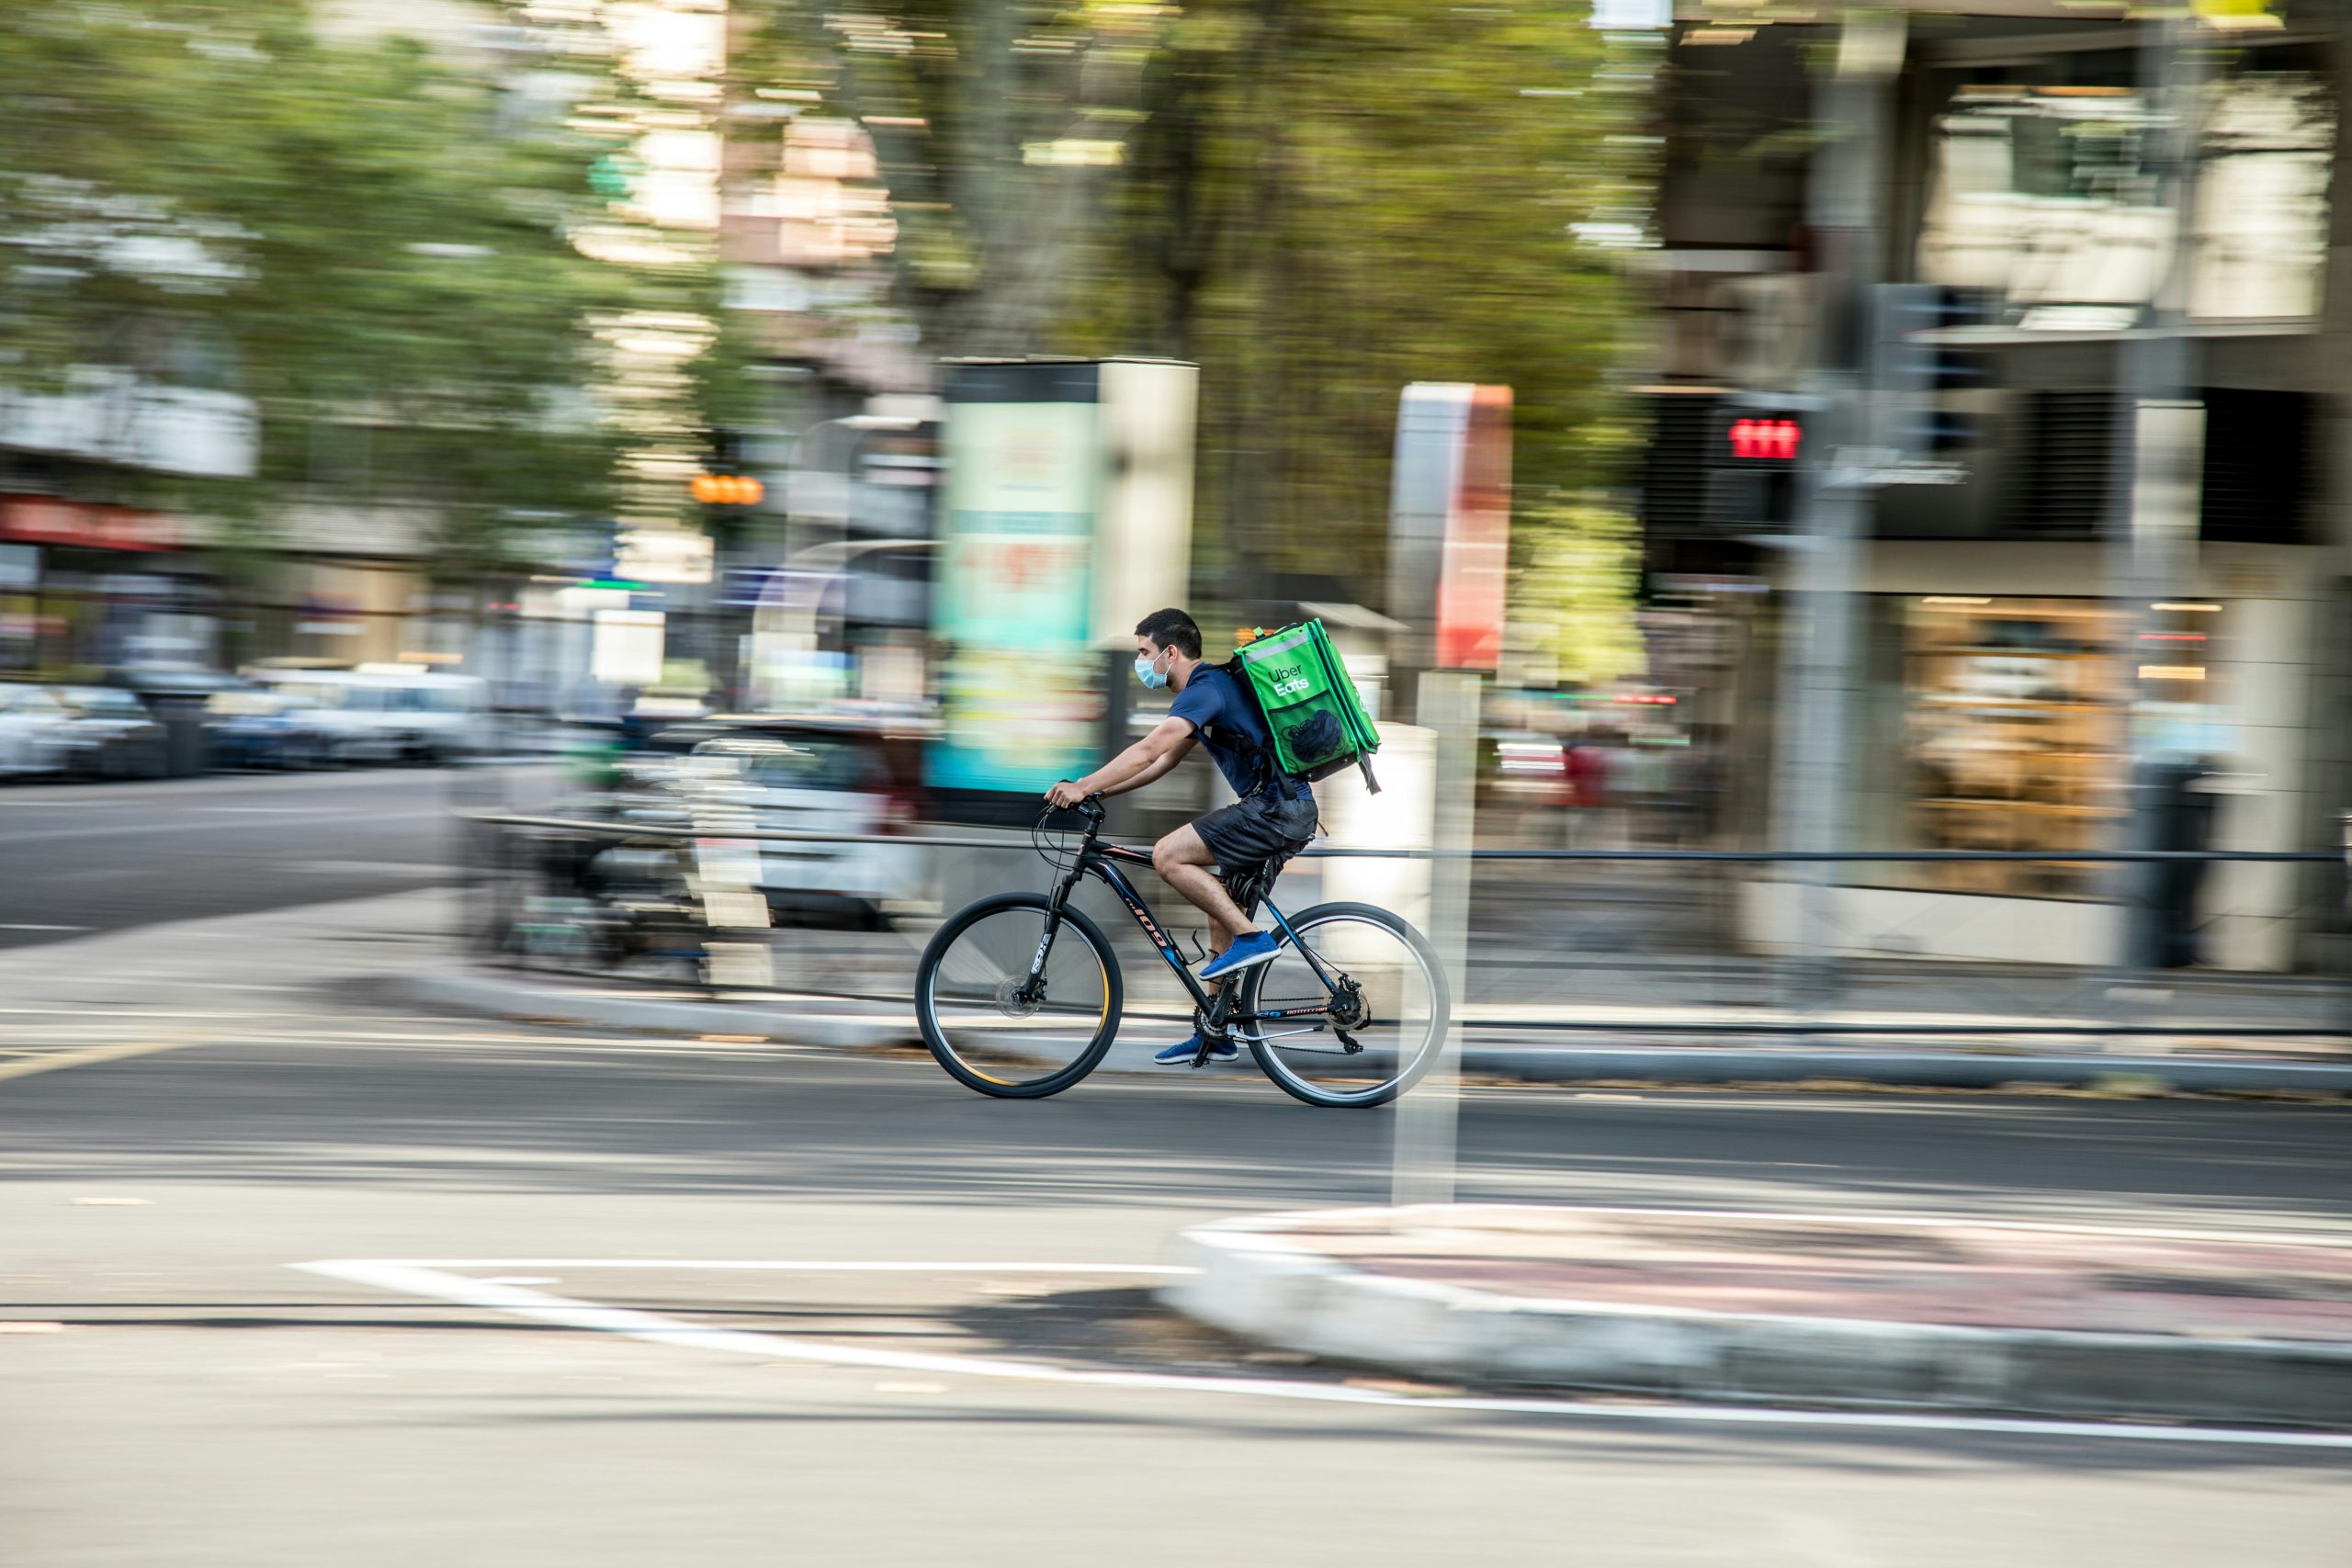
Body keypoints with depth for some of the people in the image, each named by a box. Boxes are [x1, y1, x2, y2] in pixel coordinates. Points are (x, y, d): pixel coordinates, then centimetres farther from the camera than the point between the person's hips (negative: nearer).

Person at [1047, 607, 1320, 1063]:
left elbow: (1149, 750, -22)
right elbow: (1163, 761, 25)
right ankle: (1214, 1034, 20)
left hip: (1275, 808, -11)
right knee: (1223, 919, 15)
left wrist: (1084, 786, -22)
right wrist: (1098, 791, 17)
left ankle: (1252, 938, -12)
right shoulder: (1204, 691, 20)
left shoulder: (1205, 689, -13)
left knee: (1168, 856, -16)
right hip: (1282, 809, 11)